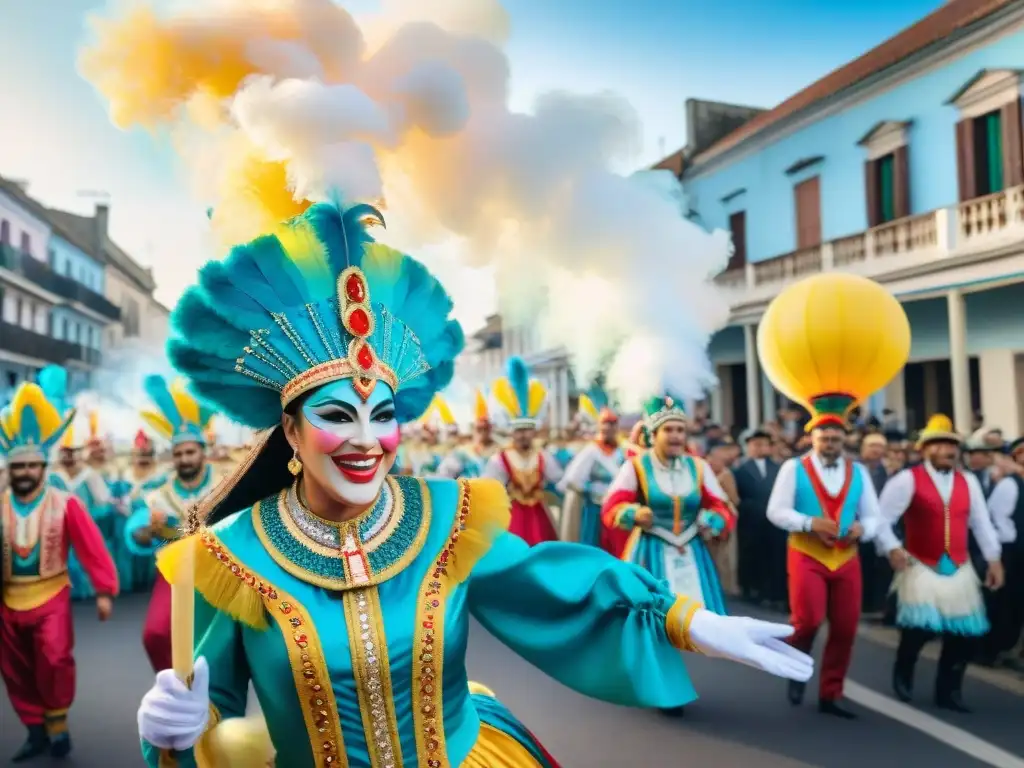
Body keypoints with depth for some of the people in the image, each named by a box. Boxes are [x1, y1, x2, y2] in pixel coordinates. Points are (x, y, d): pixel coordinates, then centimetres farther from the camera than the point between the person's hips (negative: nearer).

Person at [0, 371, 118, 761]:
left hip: (51, 595, -4)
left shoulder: (65, 504, -11)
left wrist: (104, 591, -11)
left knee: (54, 659, -18)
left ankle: (57, 722, 5)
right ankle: (37, 731, 27)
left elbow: (92, 548, -10)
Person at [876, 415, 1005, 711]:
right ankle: (903, 675, 19)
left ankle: (948, 690, 21)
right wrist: (892, 549, -22)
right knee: (919, 627, -11)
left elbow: (981, 522, 12)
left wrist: (994, 559, 8)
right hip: (920, 567, -5)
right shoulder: (907, 479, -7)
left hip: (959, 569, 5)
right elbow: (882, 517, -10)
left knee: (965, 632, 3)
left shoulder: (969, 481, 9)